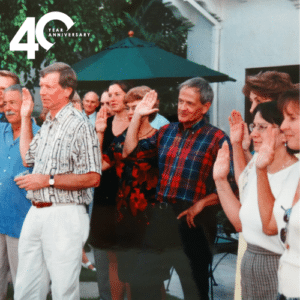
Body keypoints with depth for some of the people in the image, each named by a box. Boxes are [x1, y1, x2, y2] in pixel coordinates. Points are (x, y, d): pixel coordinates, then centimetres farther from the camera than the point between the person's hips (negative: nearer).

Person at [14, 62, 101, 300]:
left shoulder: (80, 126, -11)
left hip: (64, 216, -8)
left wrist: (48, 180, -17)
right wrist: (25, 118, 23)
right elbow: (28, 158, 29)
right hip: (35, 214, 8)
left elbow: (93, 178, -16)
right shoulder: (47, 125, 15)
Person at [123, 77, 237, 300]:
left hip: (193, 220, -6)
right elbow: (129, 151, 9)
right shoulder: (167, 131, 10)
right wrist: (138, 115, 6)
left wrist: (201, 203, -19)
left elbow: (231, 185, -12)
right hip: (163, 215, 6)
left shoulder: (217, 139, -7)